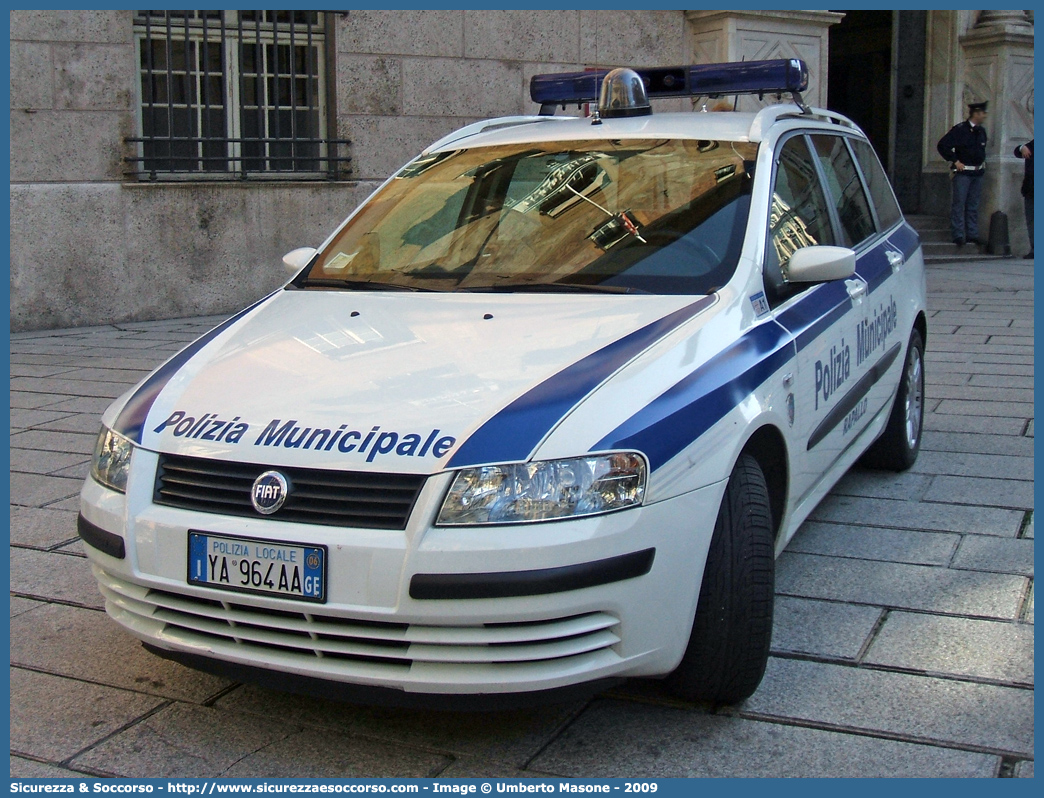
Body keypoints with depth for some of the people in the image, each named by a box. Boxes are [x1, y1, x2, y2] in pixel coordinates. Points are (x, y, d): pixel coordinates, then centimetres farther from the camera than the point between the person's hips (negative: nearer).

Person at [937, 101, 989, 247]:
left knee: (973, 206, 9)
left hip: (978, 173, 7)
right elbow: (942, 145, -13)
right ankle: (958, 235, -4)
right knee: (959, 204, -6)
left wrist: (982, 161, 17)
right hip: (963, 172, -7)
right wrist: (955, 161, -12)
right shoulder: (960, 130, -9)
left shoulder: (981, 131, 12)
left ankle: (972, 234, 14)